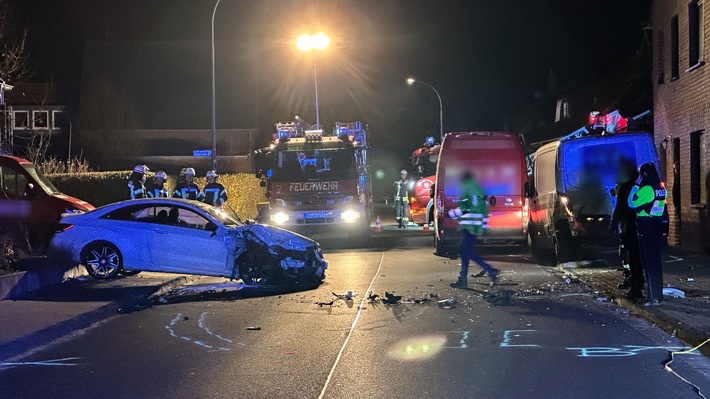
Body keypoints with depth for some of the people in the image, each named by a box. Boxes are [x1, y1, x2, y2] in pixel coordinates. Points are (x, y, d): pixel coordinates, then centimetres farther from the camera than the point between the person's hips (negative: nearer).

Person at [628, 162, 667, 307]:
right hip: (657, 226, 8)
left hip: (646, 228, -8)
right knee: (656, 261, 14)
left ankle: (653, 297, -8)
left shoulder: (647, 189, -16)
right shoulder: (661, 188, 8)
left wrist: (636, 185, -5)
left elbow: (632, 203, -11)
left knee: (649, 262, -6)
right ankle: (658, 294, 20)